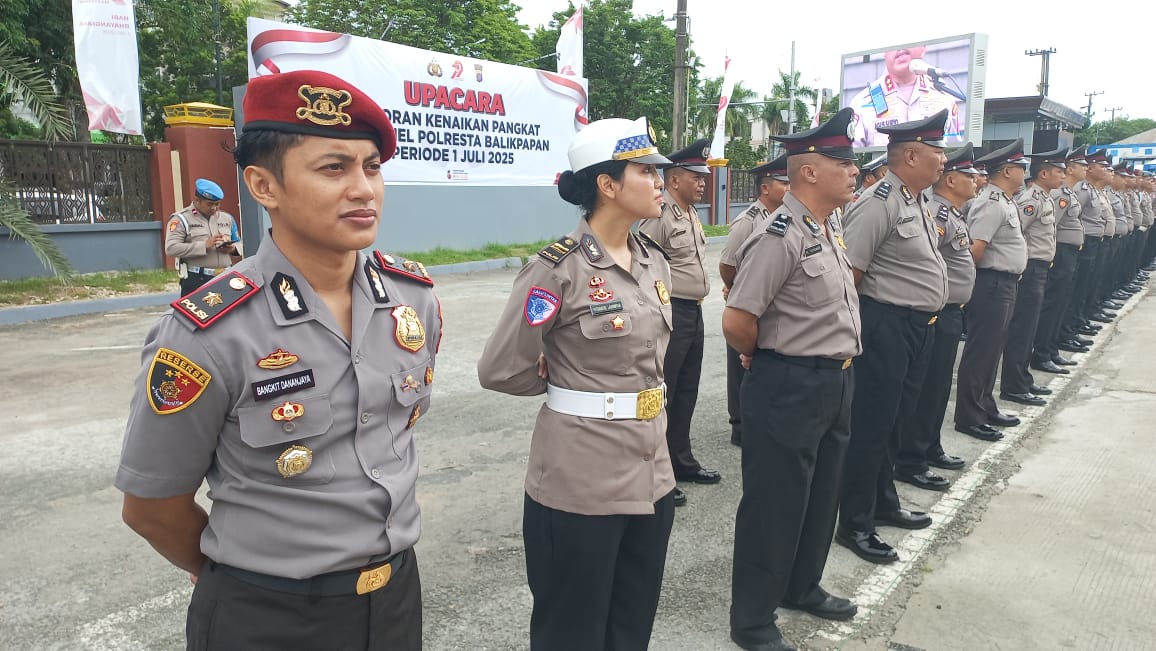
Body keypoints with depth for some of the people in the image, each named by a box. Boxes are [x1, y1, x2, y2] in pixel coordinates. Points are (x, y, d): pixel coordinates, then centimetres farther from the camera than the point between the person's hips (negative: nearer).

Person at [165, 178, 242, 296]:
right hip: (196, 280, -5)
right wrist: (204, 245, -21)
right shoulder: (181, 219, -2)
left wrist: (233, 249, -3)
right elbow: (171, 248, -14)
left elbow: (239, 243, 23)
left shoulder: (227, 218, 15)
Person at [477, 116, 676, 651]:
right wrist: (566, 381, 1)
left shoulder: (654, 263, 7)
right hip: (582, 480, -7)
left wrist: (636, 392, 11)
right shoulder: (559, 269, -16)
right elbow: (501, 370, -12)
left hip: (650, 472, 7)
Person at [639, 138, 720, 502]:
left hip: (693, 312, 10)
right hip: (670, 313, -10)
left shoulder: (691, 215, 15)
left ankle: (681, 461, 32)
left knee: (686, 393, 18)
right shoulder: (660, 216, -15)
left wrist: (695, 297, 18)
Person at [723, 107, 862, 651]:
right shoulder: (781, 236, -21)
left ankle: (802, 588, 44)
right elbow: (736, 323, -24)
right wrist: (768, 358, -5)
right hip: (790, 389, -9)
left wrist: (837, 371, 15)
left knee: (821, 497, 22)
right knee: (774, 505, 4)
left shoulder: (831, 229, 9)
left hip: (836, 384, 9)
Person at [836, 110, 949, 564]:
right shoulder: (880, 203, -18)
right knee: (870, 425, -2)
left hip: (918, 326, 10)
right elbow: (848, 272, -21)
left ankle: (883, 503, 35)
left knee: (894, 420, 20)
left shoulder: (916, 202, 13)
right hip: (886, 326, -10)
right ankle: (854, 524, 10)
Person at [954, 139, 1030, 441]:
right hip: (992, 284, -10)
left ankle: (986, 407, 29)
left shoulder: (1004, 201, 15)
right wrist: (972, 279, -10)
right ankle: (969, 417, 4)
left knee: (992, 348, 17)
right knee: (980, 351, -4)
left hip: (1004, 285, 10)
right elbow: (976, 249, -25)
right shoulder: (992, 204, -18)